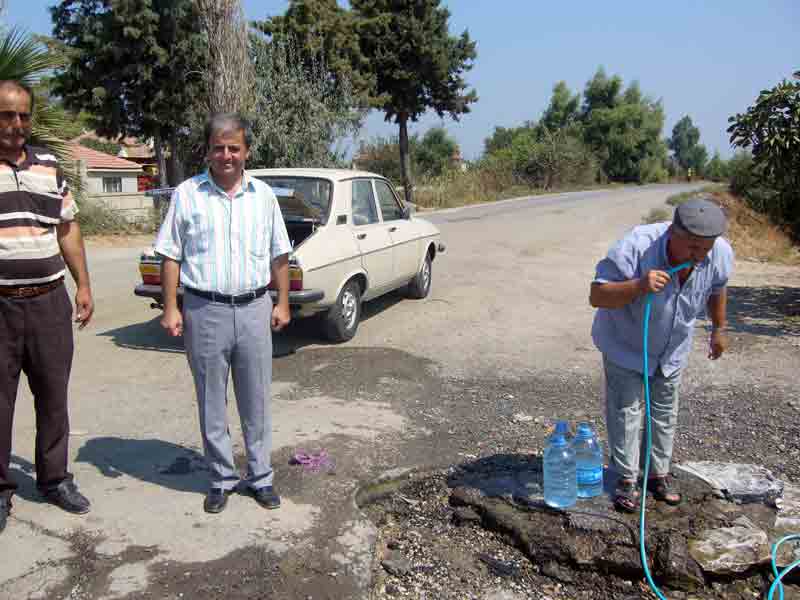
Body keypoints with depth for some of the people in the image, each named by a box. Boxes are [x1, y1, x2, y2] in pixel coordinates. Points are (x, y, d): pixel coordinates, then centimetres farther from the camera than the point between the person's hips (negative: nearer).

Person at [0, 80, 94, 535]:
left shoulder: (49, 165, 11)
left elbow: (68, 228, 16)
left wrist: (83, 285, 11)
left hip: (49, 302, 4)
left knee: (53, 396, 11)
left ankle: (55, 478, 26)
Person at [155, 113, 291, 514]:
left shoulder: (263, 194, 6)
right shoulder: (187, 194, 0)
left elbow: (279, 255, 11)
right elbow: (171, 255, 1)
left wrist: (282, 302, 6)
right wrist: (170, 308, -5)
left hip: (254, 309, 2)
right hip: (205, 311, -1)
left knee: (256, 402, 10)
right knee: (211, 404, 9)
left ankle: (260, 477, 24)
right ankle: (221, 479, 24)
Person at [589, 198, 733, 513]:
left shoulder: (721, 254, -21)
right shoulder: (635, 246, -37)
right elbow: (596, 296, -34)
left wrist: (719, 329, 13)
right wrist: (638, 286, -50)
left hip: (672, 347, 4)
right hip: (625, 343, -4)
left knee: (665, 410, 14)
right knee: (625, 410, 0)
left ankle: (659, 473, 30)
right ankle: (626, 478, 13)